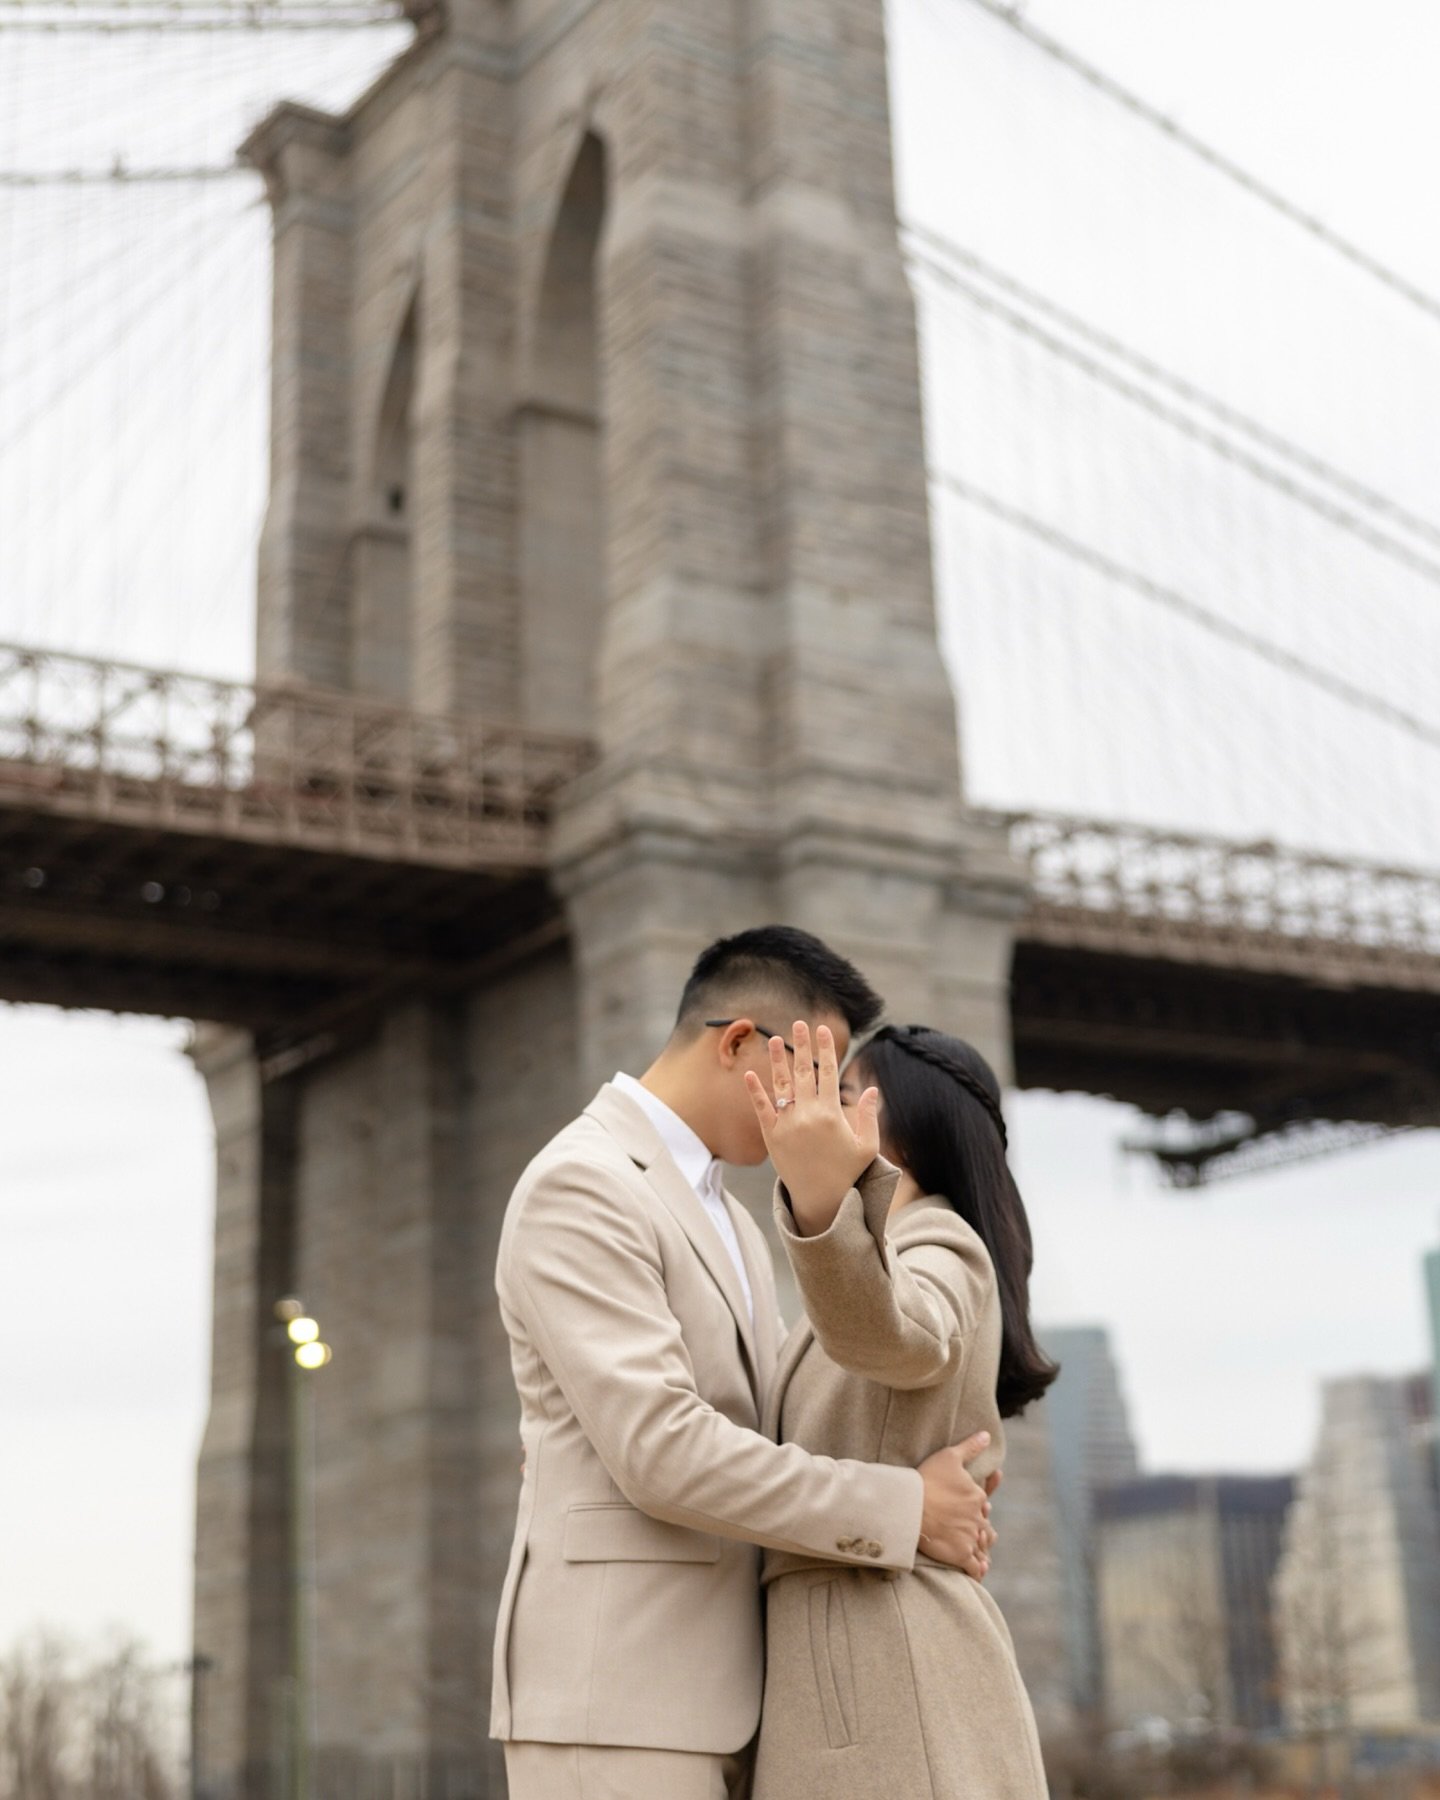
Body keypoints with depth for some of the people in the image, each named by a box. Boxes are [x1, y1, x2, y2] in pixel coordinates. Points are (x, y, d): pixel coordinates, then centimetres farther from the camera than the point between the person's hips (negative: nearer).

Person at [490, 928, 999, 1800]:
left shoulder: (727, 1216, 19)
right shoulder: (581, 1185, -13)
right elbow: (660, 1452, -21)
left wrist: (940, 1489, 3)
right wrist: (902, 1508, -15)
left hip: (725, 1686, 9)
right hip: (614, 1692, -9)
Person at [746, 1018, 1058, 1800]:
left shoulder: (938, 1249, -5)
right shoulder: (886, 1269, 24)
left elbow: (894, 1336, -31)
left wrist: (823, 1201, -50)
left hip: (893, 1673, -10)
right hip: (856, 1663, 10)